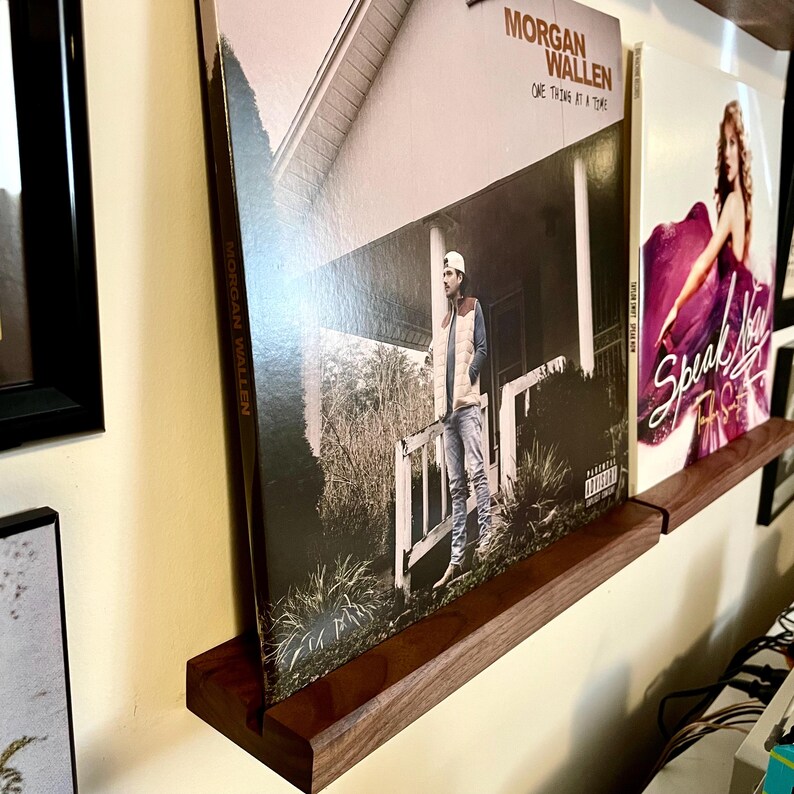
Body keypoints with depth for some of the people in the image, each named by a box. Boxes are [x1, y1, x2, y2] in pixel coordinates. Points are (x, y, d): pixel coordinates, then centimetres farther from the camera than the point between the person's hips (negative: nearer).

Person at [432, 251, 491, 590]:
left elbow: (481, 349, -6)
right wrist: (439, 400, 9)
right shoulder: (444, 323, 24)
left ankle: (485, 540, -11)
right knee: (455, 485, 5)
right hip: (447, 410, 7)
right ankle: (456, 560, 8)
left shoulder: (473, 308, 6)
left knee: (476, 471, -14)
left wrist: (467, 381, -13)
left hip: (467, 405, -7)